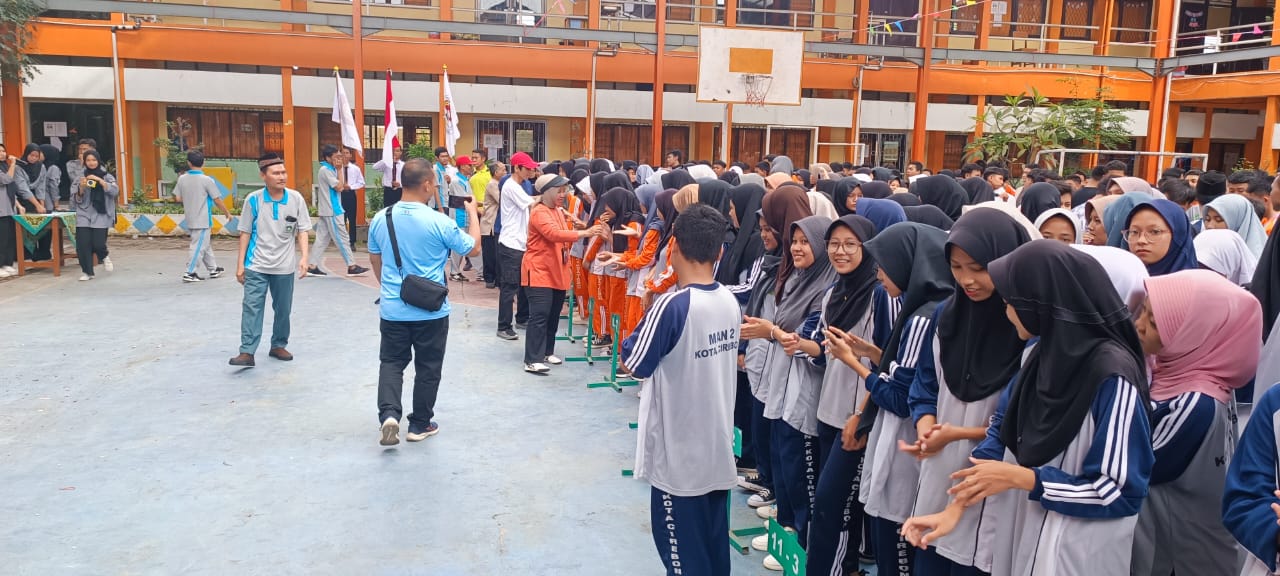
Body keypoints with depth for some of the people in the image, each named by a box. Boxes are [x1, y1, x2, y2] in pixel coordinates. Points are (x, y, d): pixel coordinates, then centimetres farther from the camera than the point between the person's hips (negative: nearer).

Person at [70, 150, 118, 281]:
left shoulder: (107, 177, 5)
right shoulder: (80, 178, 8)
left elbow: (115, 192, -12)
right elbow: (76, 200, 6)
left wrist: (99, 180, -19)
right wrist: (81, 188, -12)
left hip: (101, 215, -2)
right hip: (84, 215, 2)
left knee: (98, 243, -11)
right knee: (82, 244, -6)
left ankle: (104, 257, 24)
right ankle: (87, 272, 8)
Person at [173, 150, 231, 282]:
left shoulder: (182, 179, -1)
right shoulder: (207, 180, -14)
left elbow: (178, 198, 5)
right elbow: (217, 200, -10)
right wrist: (228, 213, 3)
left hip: (190, 219, 6)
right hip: (202, 220, -6)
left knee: (206, 245, 18)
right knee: (198, 246, -1)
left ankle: (213, 269, 27)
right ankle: (189, 273, -2)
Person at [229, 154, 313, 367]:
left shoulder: (296, 198, -4)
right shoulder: (253, 199, -6)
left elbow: (302, 230, 2)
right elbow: (245, 233, 1)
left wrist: (304, 257, -10)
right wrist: (240, 263, 0)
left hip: (285, 266, 2)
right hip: (256, 265, -2)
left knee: (283, 309, 12)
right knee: (251, 307, -8)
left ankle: (278, 346, 28)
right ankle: (247, 352, -8)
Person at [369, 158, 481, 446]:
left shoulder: (380, 219, -2)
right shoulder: (439, 222, -16)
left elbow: (374, 259, 12)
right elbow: (474, 248, -3)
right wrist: (472, 213, 10)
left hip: (392, 309, 3)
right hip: (431, 311, -3)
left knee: (391, 362, 15)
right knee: (427, 368, 12)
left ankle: (389, 414, -5)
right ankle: (420, 425, 22)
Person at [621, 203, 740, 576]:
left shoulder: (672, 305, -22)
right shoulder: (731, 301, 0)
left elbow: (633, 365, -13)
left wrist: (647, 309, -1)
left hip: (679, 454, -6)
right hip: (719, 449, 7)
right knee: (714, 546, 19)